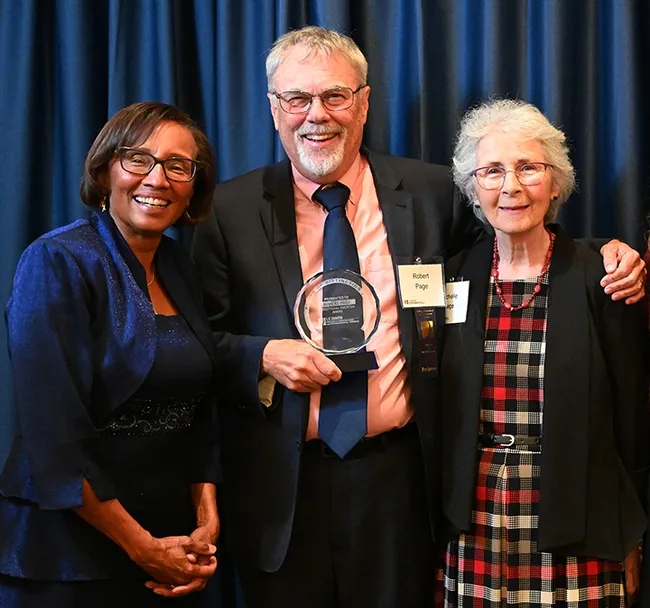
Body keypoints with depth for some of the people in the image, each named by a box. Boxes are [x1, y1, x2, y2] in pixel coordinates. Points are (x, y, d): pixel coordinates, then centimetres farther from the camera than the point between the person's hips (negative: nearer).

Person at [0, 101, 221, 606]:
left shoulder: (179, 267, 7)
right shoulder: (57, 262, -13)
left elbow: (198, 415, 9)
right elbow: (52, 436, -19)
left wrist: (207, 524, -3)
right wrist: (143, 547, -15)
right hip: (66, 560, -6)